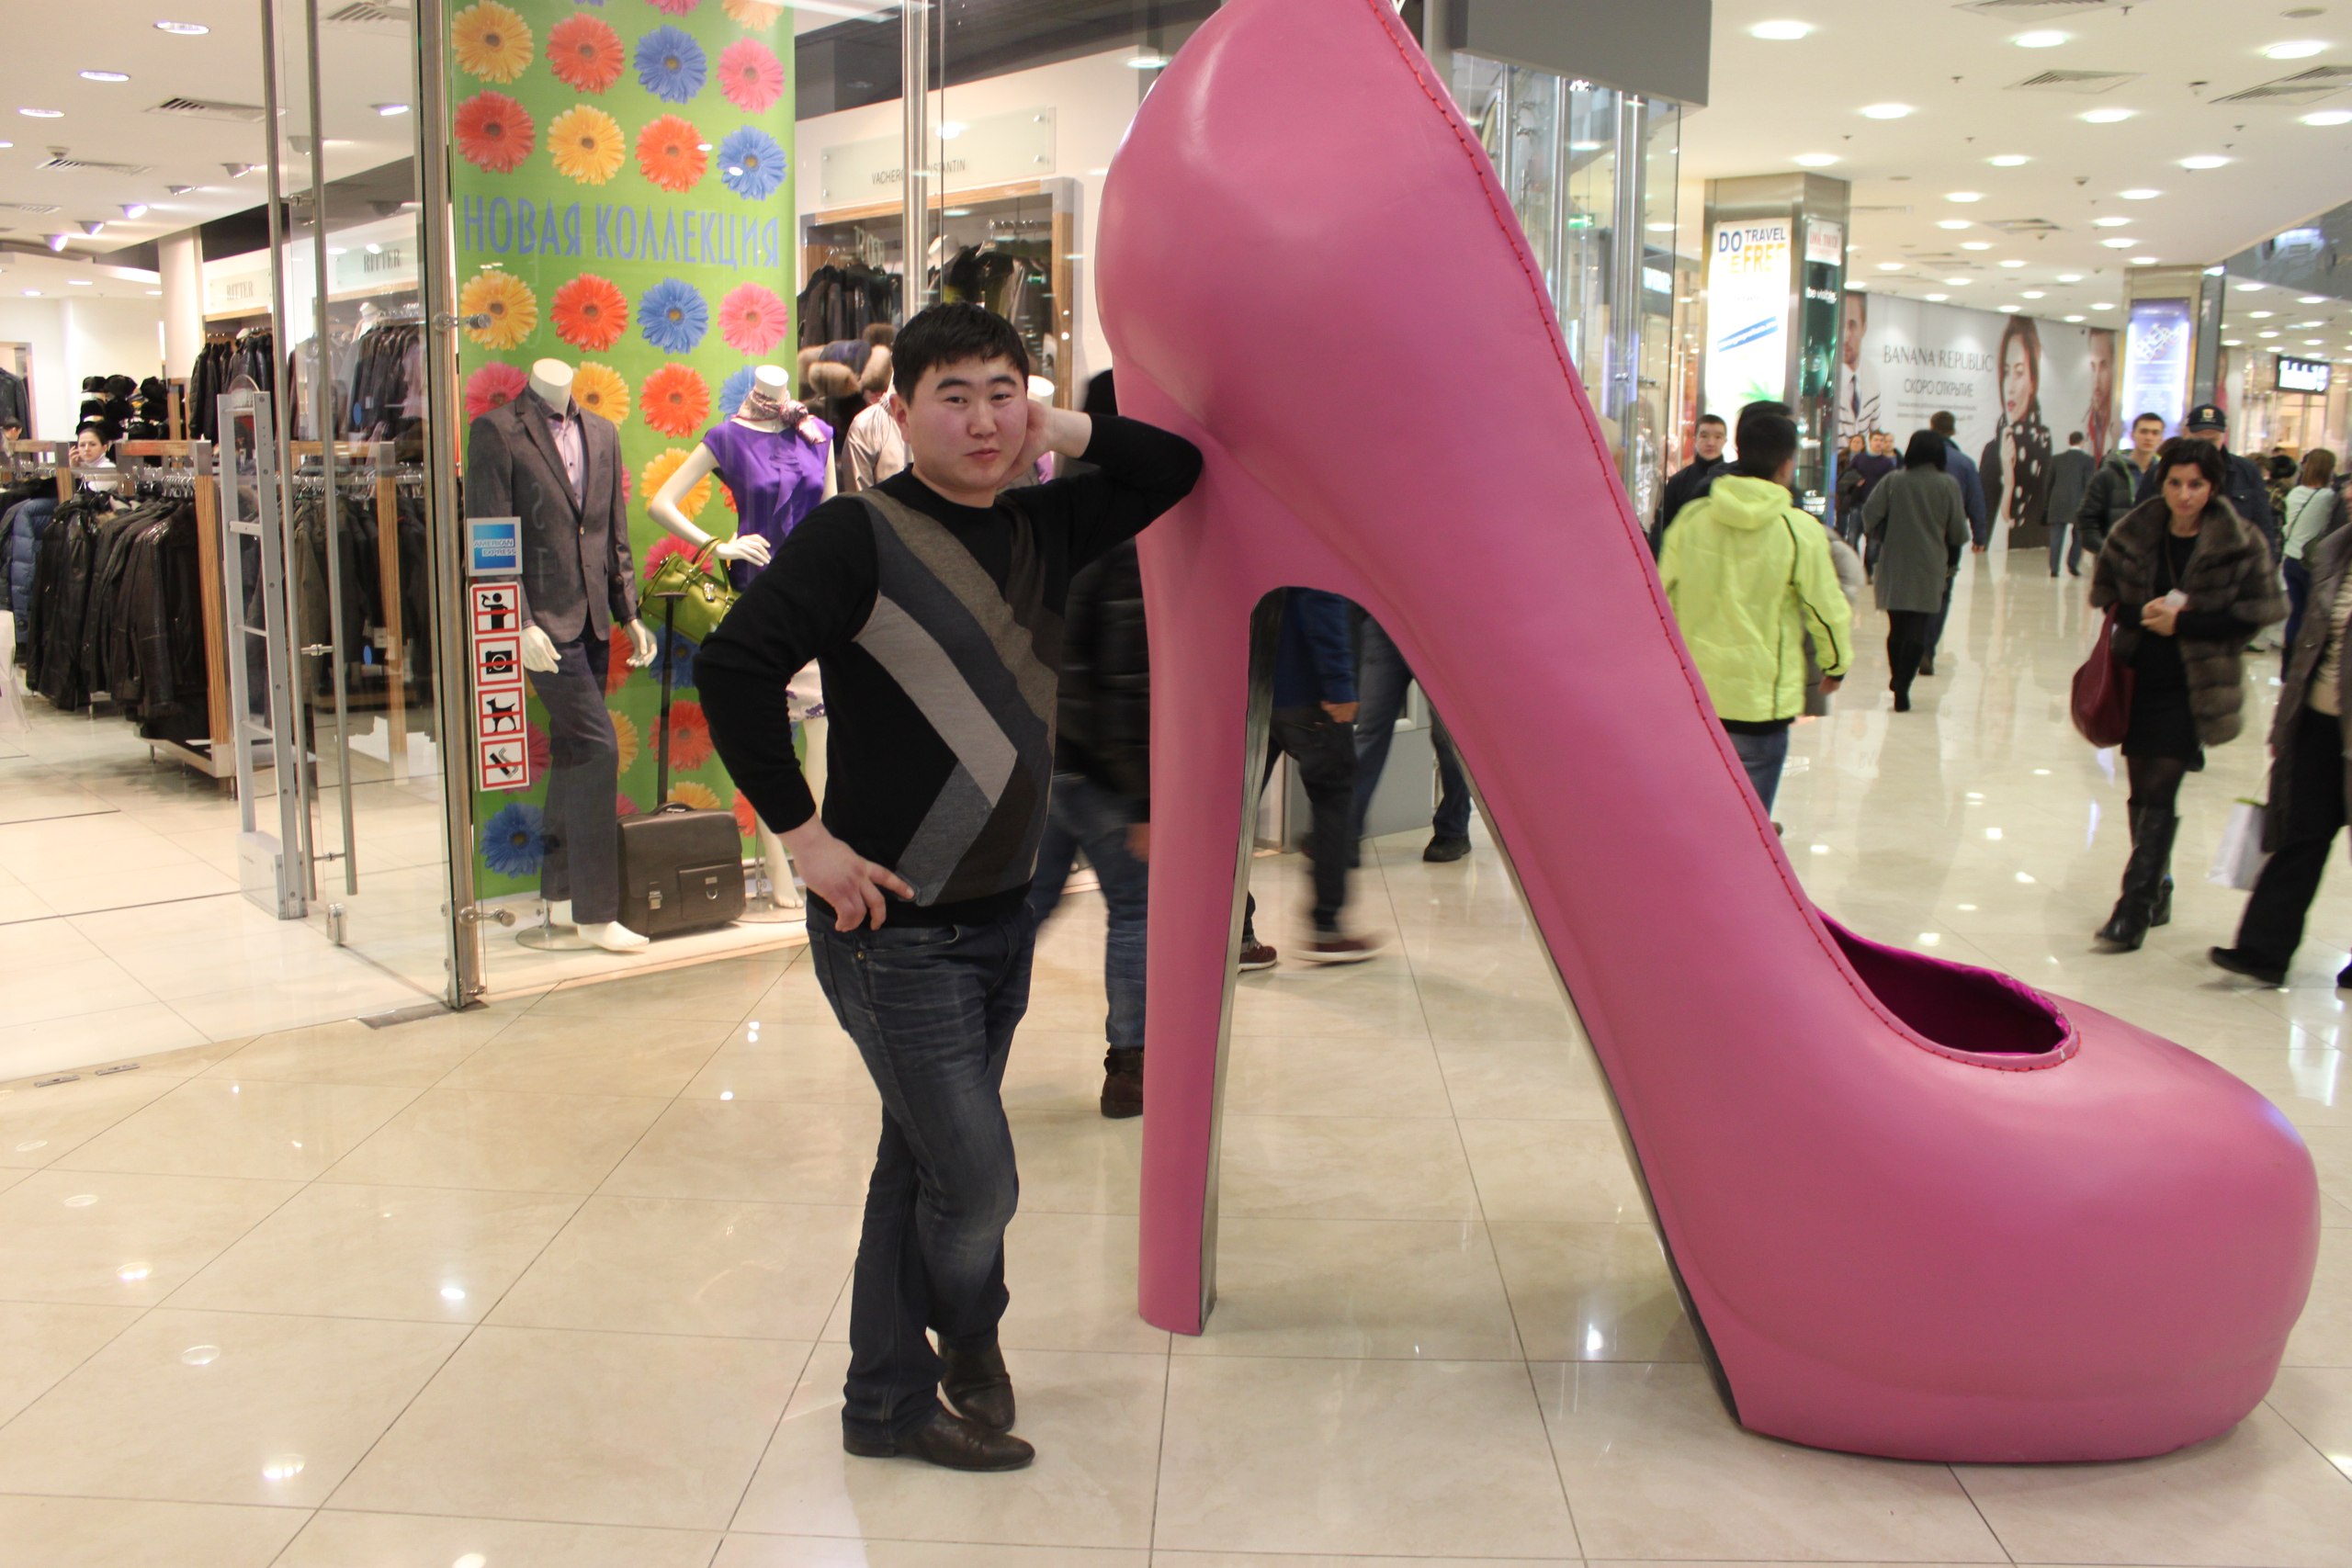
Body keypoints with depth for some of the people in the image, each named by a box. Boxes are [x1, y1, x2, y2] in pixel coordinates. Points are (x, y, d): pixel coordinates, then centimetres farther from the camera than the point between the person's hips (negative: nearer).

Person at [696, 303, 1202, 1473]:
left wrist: (1069, 433, 0)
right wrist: (805, 835, -19)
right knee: (977, 1181, -2)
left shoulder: (1039, 529, 7)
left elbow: (1176, 468, 16)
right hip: (896, 928, -7)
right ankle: (969, 1343, 29)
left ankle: (888, 1404, 34)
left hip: (1000, 918, 7)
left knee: (921, 1165, 18)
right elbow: (732, 668, -22)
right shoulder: (856, 534, -14)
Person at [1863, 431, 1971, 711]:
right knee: (1918, 630, -1)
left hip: (1894, 565, 2)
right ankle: (1902, 688, -11)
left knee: (1896, 627, 16)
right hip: (1930, 568, -2)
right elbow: (1958, 531, -2)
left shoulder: (1892, 481, -2)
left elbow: (1870, 515, -8)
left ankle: (1896, 679, 27)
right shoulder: (1948, 484, -4)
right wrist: (1952, 560, 15)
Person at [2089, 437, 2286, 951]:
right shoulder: (2134, 533, 2)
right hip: (2138, 677, 4)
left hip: (2192, 685, -4)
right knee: (2142, 790, 11)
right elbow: (2105, 595, 9)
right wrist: (2141, 613, -11)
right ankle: (2157, 891, 27)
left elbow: (2256, 614, -8)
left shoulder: (2240, 543, -7)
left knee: (2160, 791, -9)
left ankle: (2136, 905, -5)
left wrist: (2183, 623, -16)